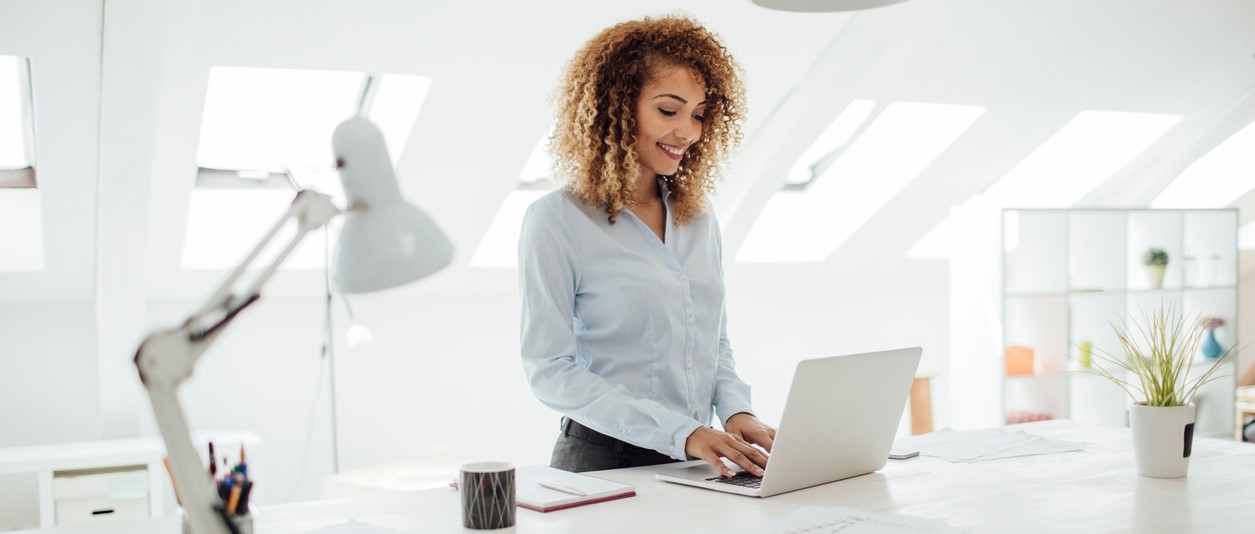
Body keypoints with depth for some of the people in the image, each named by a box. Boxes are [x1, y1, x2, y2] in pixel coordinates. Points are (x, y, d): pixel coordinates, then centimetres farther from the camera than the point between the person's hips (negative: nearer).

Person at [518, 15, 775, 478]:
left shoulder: (699, 221, 12)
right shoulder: (556, 221, -6)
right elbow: (549, 370, -11)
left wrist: (736, 411, -2)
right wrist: (680, 433, -18)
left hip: (697, 466, 4)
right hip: (603, 461, -4)